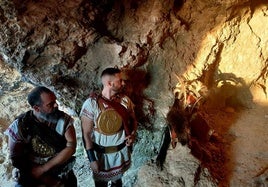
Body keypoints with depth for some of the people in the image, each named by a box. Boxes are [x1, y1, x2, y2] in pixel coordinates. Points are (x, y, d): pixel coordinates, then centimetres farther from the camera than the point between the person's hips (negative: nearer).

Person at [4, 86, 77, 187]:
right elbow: (16, 159, -10)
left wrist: (42, 169, -19)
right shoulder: (20, 125, -14)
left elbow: (71, 147, -15)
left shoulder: (64, 120, -11)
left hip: (62, 174, 1)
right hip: (33, 177, 0)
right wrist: (43, 178, -16)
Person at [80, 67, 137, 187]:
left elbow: (133, 120, 8)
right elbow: (86, 133, -16)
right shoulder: (91, 103, -21)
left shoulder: (125, 100, -8)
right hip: (101, 154, -3)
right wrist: (91, 159, -15)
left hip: (122, 151, 4)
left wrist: (133, 134, -12)